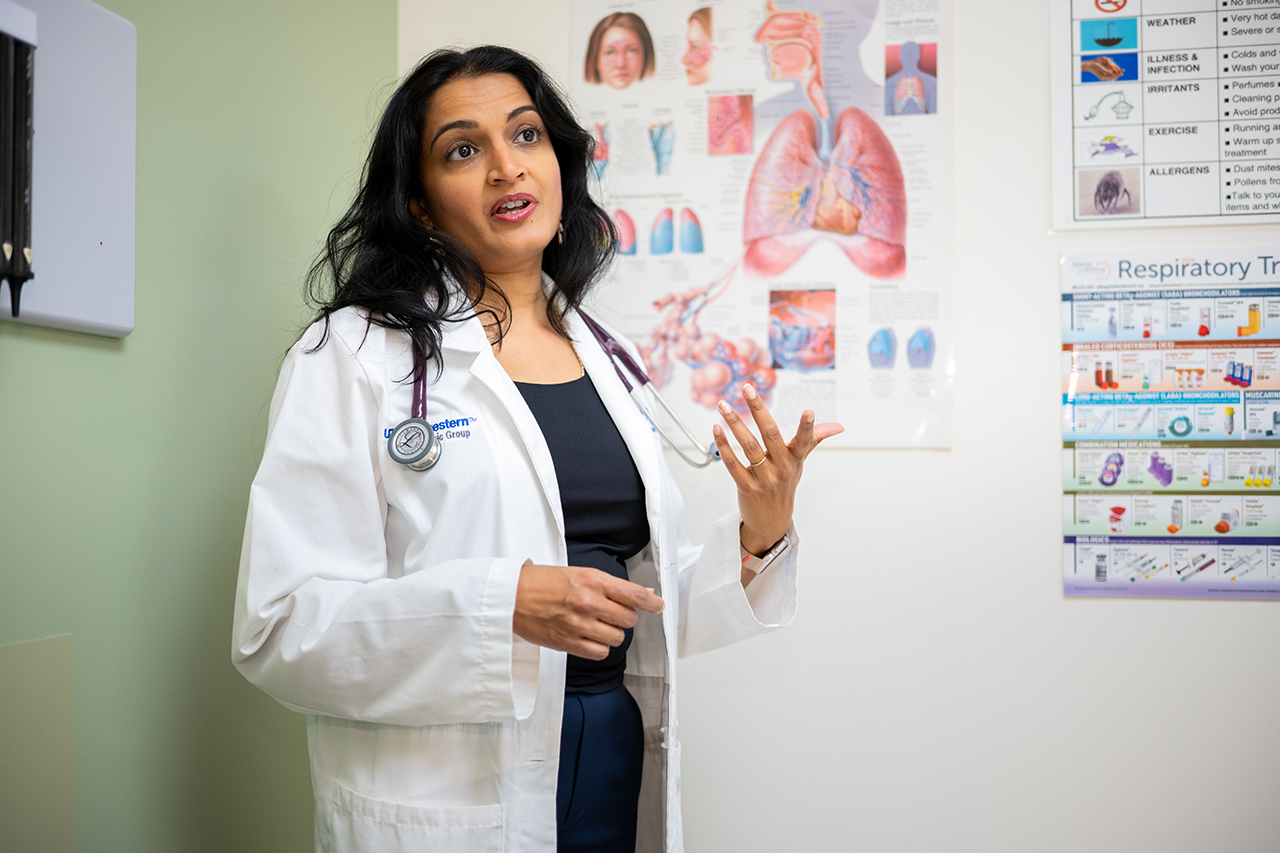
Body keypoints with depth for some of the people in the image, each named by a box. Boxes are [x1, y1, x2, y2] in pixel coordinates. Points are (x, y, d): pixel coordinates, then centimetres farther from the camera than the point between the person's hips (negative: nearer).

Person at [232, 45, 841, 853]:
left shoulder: (604, 360, 8)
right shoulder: (354, 355, -9)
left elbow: (645, 604, 12)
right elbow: (280, 627, -15)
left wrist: (756, 541, -5)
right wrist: (502, 605, -26)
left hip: (622, 774, 5)